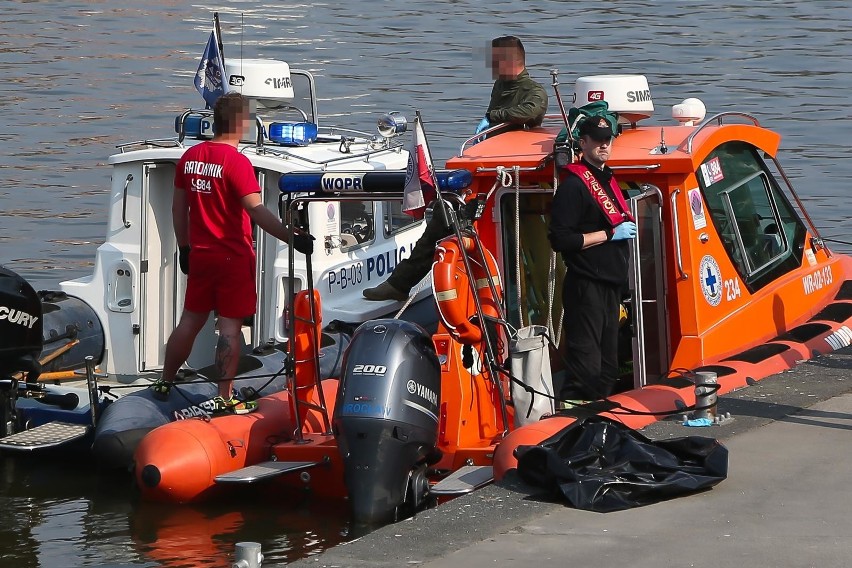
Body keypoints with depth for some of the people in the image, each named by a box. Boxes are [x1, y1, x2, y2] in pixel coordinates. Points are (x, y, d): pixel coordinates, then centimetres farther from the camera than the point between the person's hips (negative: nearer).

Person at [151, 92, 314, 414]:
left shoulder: (190, 157, 5)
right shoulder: (236, 162, -17)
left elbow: (178, 208, 12)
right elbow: (256, 211, -25)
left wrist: (185, 247, 22)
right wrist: (294, 238, -28)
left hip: (199, 255, 7)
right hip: (232, 257, -7)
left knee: (191, 321, 18)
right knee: (230, 325, -1)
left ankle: (164, 383, 27)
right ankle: (225, 398, -1)